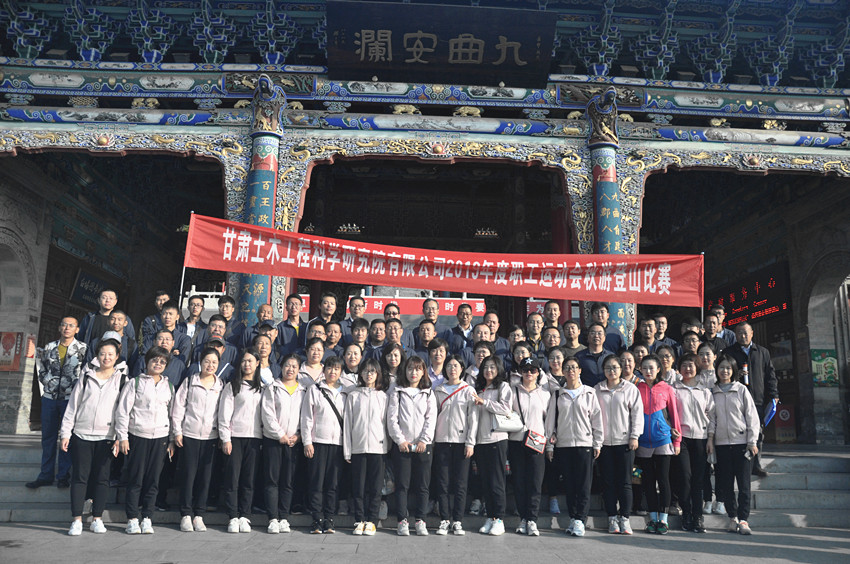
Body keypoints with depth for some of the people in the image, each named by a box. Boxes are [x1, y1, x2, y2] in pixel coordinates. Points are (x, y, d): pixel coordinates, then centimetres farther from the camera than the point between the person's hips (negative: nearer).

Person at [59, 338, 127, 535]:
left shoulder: (122, 379, 4)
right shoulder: (87, 376, 8)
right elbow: (72, 405, 9)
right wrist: (65, 433, 4)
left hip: (106, 436, -1)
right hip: (81, 434, 1)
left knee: (102, 478, 4)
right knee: (79, 476, 1)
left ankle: (97, 519, 13)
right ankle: (77, 520, 8)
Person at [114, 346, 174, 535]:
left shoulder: (168, 386, 13)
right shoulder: (135, 383, 2)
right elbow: (122, 411, 0)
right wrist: (122, 437, -5)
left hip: (160, 437, 3)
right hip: (138, 436, -3)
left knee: (153, 479, 4)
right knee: (135, 479, -1)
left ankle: (147, 518, 14)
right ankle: (132, 519, 10)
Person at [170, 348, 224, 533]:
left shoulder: (221, 386, 9)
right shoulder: (189, 382, 5)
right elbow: (178, 407, 3)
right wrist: (177, 432, -2)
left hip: (211, 436, 1)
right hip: (189, 434, -1)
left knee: (205, 476, 2)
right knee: (188, 474, 0)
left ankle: (199, 515, 12)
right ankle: (186, 515, 9)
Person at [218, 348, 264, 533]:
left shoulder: (262, 387, 13)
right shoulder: (232, 386, 5)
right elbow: (224, 414, 0)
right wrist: (225, 438, -7)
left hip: (254, 437, 2)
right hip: (235, 436, -2)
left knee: (249, 478, 2)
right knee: (232, 477, -3)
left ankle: (244, 516, 10)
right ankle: (232, 517, 5)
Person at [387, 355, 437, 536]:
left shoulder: (428, 394, 12)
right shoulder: (397, 392, 7)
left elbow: (431, 419, 4)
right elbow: (392, 418, 1)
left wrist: (424, 440, -7)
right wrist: (400, 440, -9)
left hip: (423, 445, 1)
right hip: (402, 445, -1)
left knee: (422, 485, 3)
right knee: (402, 484, 0)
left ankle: (420, 521, 11)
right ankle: (402, 521, 8)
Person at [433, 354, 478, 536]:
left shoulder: (469, 390, 4)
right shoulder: (438, 390, 10)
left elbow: (473, 418, 1)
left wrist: (470, 442, -6)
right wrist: (430, 440, 4)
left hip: (461, 441, -1)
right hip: (442, 440, 2)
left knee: (460, 483, 0)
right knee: (443, 482, 1)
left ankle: (457, 521, 8)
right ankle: (444, 520, 9)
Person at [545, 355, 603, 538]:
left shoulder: (589, 393, 5)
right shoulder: (557, 394, 8)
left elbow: (597, 419, 6)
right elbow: (551, 420, 8)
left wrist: (597, 443, 2)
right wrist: (549, 445, 5)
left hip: (585, 443, -1)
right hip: (563, 444, 1)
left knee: (584, 485, -5)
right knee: (570, 484, 6)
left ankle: (580, 520, -2)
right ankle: (573, 518, 14)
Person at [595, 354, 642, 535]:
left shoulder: (630, 388, 3)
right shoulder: (597, 389, 8)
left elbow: (637, 413, 2)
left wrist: (634, 436, -4)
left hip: (624, 441, -2)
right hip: (604, 441, 2)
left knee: (625, 481, 1)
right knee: (608, 481, 4)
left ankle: (625, 518, 9)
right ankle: (612, 518, 12)